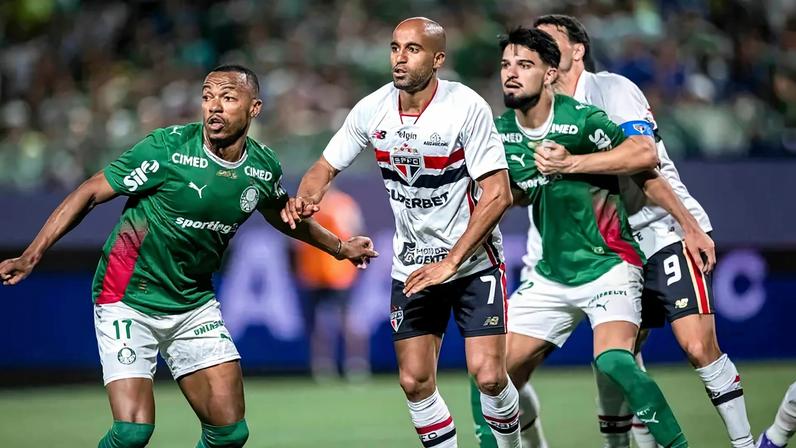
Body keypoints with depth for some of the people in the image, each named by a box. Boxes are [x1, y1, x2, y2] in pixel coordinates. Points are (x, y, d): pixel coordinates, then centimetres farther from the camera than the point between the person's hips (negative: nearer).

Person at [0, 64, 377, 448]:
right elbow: (90, 193, -13)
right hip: (128, 299, -5)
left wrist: (338, 247, 32)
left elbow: (282, 214, 22)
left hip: (195, 305, 5)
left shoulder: (264, 167, -2)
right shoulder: (168, 147, -18)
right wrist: (31, 256, -18)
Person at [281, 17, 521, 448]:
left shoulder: (466, 107, -18)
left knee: (488, 376, -14)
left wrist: (451, 262, -22)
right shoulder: (372, 110, -5)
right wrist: (304, 198, -18)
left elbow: (496, 194, -19)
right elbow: (326, 168, 6)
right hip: (411, 266, 4)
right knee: (415, 382, -2)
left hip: (474, 261, -4)